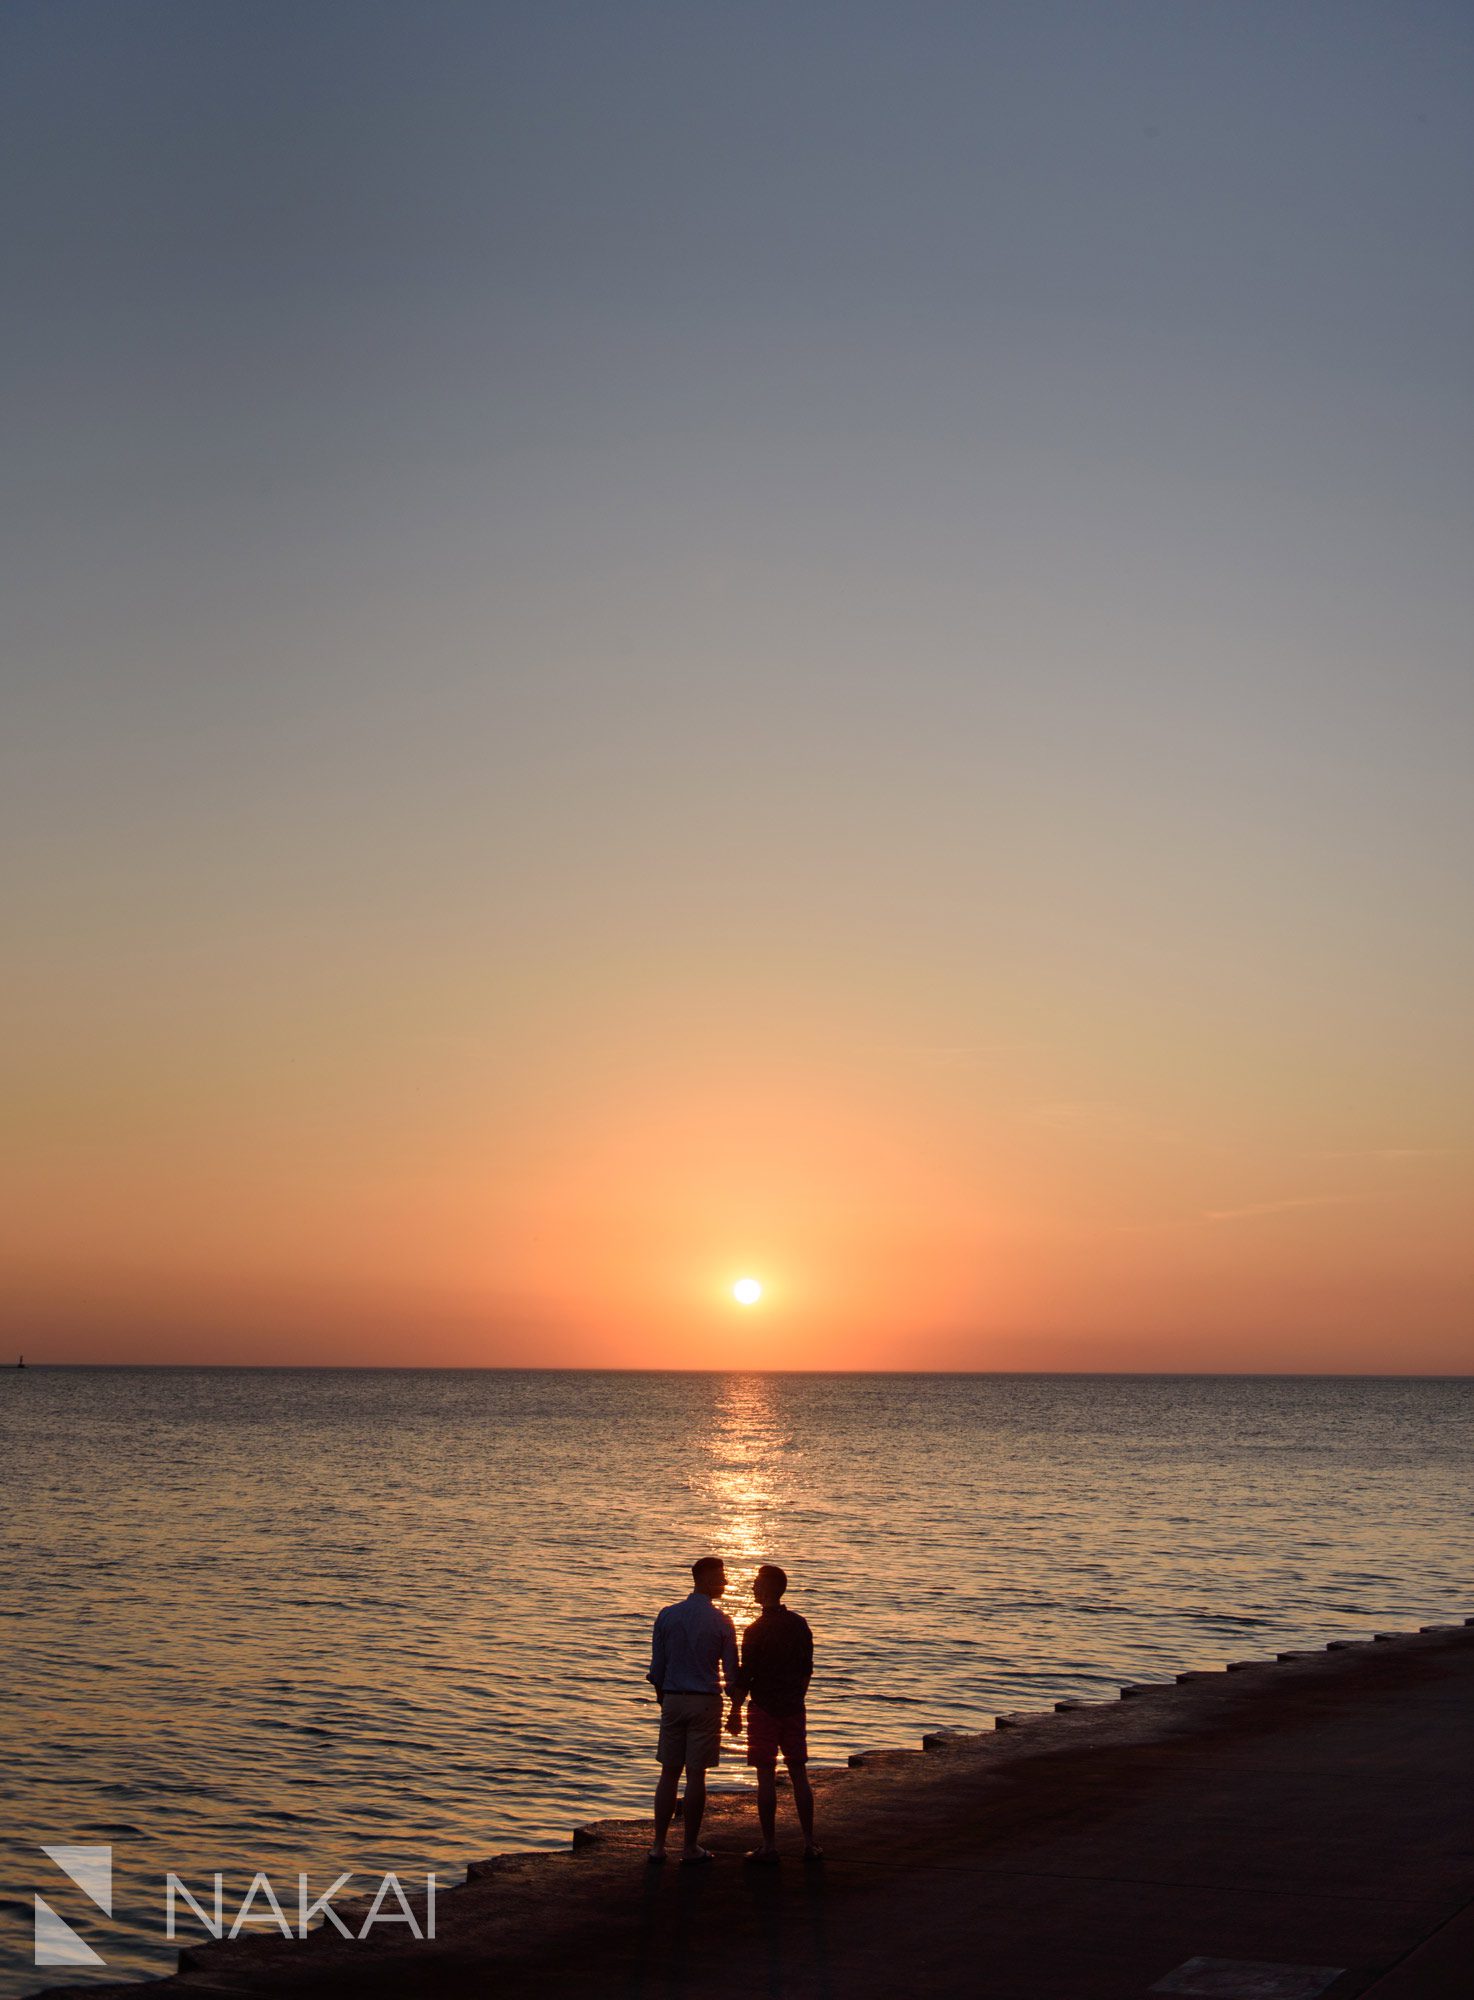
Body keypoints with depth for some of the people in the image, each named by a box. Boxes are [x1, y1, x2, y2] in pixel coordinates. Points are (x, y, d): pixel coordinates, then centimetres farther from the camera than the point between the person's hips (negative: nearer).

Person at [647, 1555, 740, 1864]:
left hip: (673, 1700, 3)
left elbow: (657, 1668, 5)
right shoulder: (721, 1622, -7)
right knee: (696, 1775, 2)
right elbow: (732, 1672, -3)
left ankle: (659, 1845, 9)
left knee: (669, 1773, 9)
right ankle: (690, 1847, 8)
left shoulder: (667, 1615, 1)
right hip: (706, 1702, -3)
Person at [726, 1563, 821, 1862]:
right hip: (794, 1708, 5)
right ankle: (809, 1843, 11)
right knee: (799, 1775, 10)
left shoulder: (756, 1630, -12)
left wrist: (735, 1712, -2)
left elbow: (745, 1676, -11)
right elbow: (807, 1670, 12)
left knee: (766, 1776, 0)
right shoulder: (800, 1625, 5)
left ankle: (769, 1845, 1)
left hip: (764, 1709, -5)